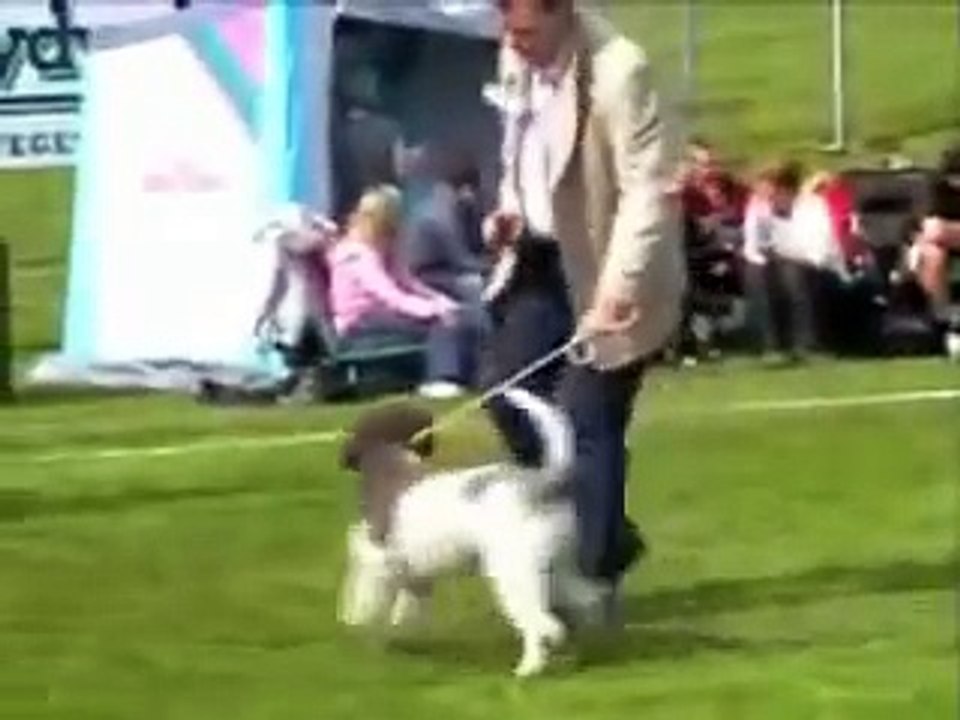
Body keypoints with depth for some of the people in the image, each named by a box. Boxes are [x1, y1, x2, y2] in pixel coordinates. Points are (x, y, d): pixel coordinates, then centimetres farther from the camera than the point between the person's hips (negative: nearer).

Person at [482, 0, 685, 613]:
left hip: (606, 274, -8)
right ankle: (606, 536, 25)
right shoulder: (517, 58, 0)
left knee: (587, 423, -8)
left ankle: (593, 576, 5)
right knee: (509, 395, 9)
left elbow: (647, 188, -27)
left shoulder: (618, 70, -25)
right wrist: (510, 211, 1)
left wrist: (619, 284, -34)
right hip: (545, 256, 8)